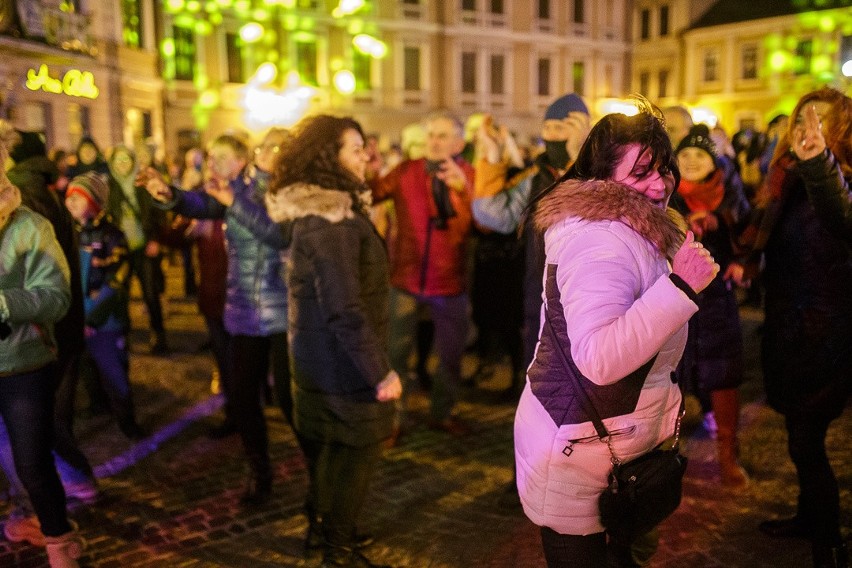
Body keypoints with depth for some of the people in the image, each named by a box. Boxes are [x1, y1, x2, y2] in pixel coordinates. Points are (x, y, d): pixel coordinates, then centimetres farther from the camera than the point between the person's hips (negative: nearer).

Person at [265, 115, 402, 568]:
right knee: (358, 449, 5)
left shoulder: (318, 209, 8)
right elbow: (344, 307, -29)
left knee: (331, 448, 22)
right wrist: (380, 370, -26)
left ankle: (332, 530, 40)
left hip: (319, 355, 10)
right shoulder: (331, 220, -25)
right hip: (341, 359, -10)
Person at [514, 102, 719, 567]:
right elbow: (599, 359, -38)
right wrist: (681, 285, -35)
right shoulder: (601, 242, -25)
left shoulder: (637, 231, 9)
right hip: (576, 460, -10)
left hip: (624, 443, 10)